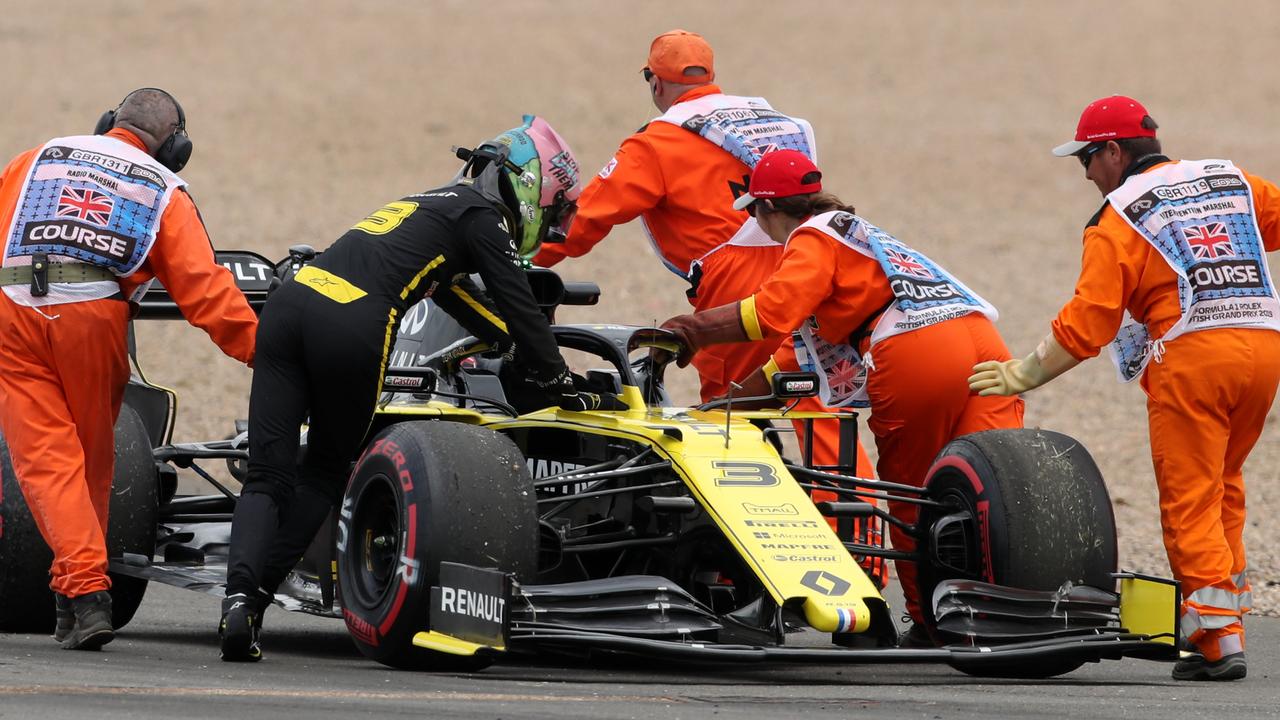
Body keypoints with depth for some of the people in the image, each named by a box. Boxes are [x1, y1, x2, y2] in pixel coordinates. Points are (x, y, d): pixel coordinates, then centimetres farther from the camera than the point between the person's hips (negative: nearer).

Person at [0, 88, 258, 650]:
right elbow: (205, 289, 6)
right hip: (94, 319, -1)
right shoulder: (166, 193, 16)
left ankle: (85, 589, -16)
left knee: (45, 457, 0)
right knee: (91, 462, 16)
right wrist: (261, 352, 4)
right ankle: (74, 608, 24)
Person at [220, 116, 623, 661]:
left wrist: (524, 348, 56)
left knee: (268, 476, 1)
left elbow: (470, 307, 48)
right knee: (325, 474, 12)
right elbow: (520, 311, 9)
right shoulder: (482, 215, 11)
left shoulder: (432, 204, 36)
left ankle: (238, 598, -21)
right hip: (352, 326, -6)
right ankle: (254, 599, 1)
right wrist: (566, 393, 19)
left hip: (291, 301, 6)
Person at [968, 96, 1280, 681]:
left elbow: (1087, 323, -3)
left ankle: (1218, 638, -7)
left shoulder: (1118, 219, 3)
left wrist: (1022, 375, 4)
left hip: (1192, 354, -6)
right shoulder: (1231, 180, 18)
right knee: (1223, 486, 19)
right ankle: (1226, 607, 16)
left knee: (1190, 500, -1)